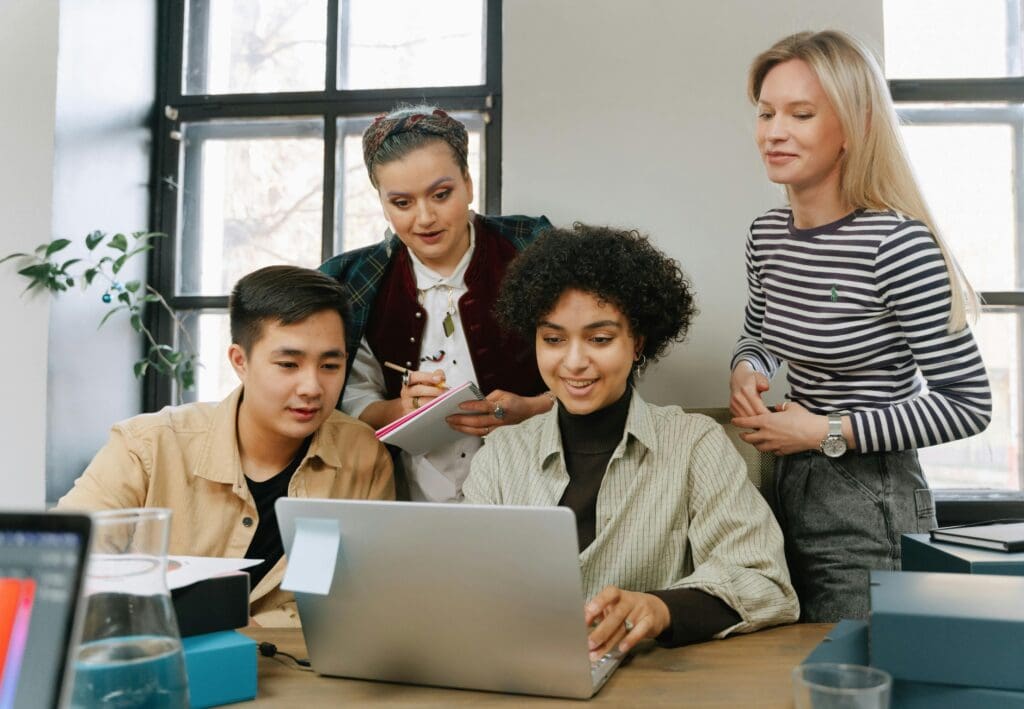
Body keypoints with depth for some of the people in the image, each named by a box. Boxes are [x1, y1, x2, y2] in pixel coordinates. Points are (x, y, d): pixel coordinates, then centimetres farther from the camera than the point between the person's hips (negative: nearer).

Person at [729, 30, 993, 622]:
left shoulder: (898, 245, -20)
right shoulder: (768, 234, 2)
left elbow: (968, 403, -17)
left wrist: (828, 432, -19)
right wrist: (746, 371, -2)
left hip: (871, 506, -7)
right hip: (791, 485, 7)